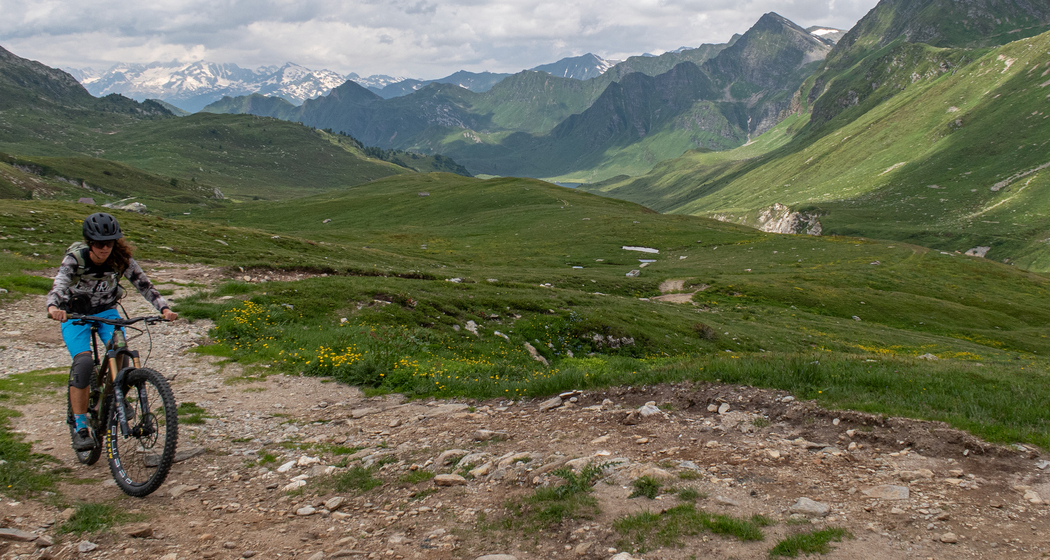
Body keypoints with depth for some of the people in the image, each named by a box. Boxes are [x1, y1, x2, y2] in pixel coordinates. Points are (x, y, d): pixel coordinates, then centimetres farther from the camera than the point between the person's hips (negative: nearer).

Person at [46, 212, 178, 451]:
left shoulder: (121, 260, -18)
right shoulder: (74, 259, -24)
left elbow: (144, 284, -20)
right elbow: (58, 286, -39)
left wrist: (164, 308, -37)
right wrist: (53, 307, -61)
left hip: (106, 311, 2)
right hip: (75, 314, -2)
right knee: (83, 362, -24)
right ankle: (80, 428, -19)